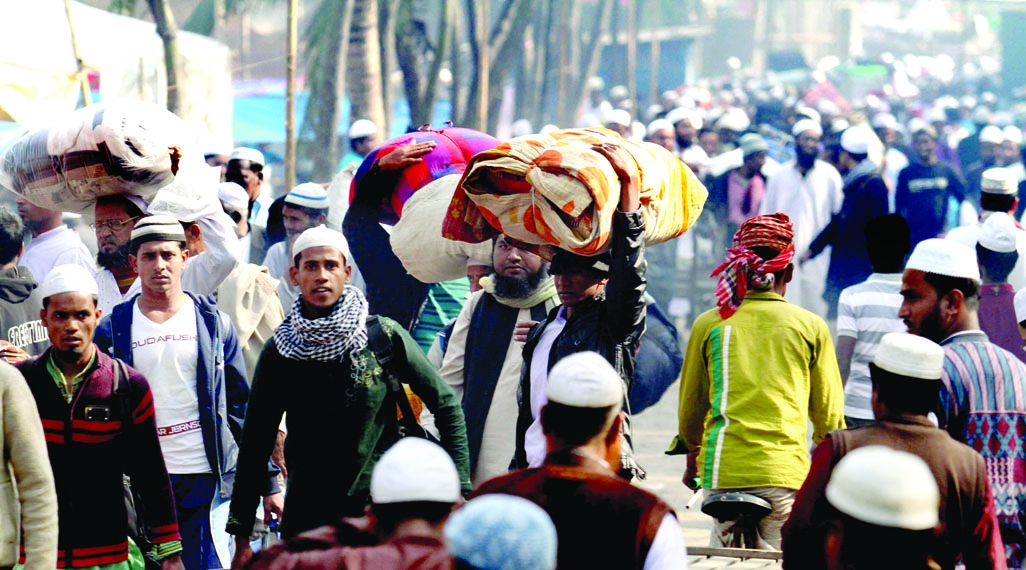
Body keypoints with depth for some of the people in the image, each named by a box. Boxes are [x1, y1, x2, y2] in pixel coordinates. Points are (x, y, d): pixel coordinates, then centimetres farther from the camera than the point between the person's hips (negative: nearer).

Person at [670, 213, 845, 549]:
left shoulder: (709, 324, 5)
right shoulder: (810, 326, 3)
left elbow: (691, 404, 15)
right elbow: (827, 410, 10)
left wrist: (692, 457, 33)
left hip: (723, 470, 1)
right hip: (786, 470, -1)